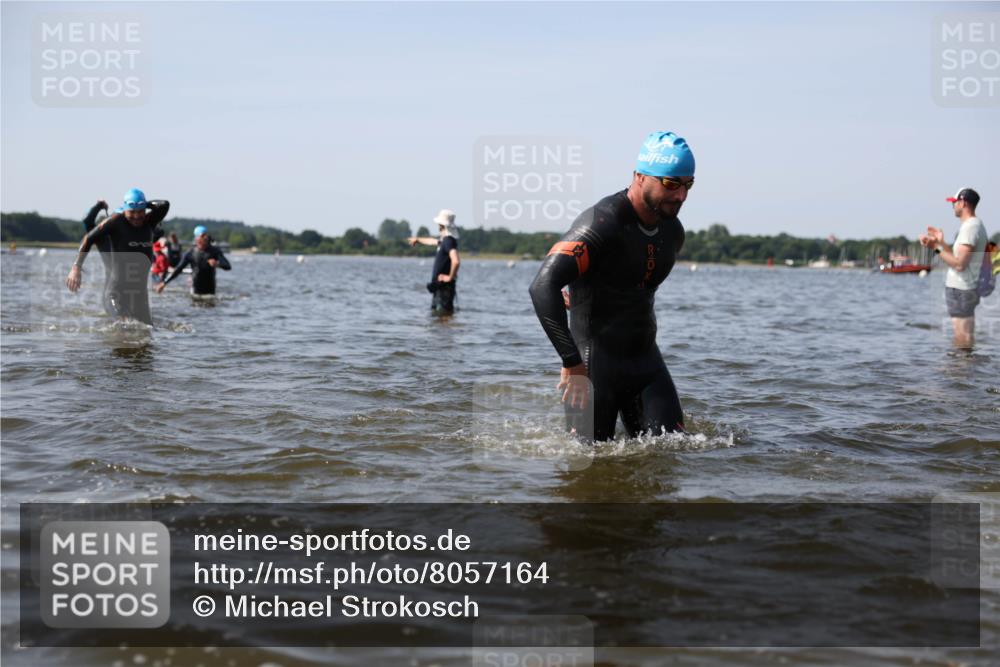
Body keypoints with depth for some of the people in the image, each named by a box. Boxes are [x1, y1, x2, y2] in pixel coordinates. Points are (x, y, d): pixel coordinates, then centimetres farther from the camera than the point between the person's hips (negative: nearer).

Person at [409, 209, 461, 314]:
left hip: (445, 286, -10)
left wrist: (450, 277, -20)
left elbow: (456, 261, -33)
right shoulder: (444, 239, 13)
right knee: (435, 311, 18)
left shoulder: (448, 240, -18)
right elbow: (432, 241, 38)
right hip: (439, 286, 10)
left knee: (444, 313, -12)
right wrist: (418, 239, 54)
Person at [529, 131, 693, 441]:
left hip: (647, 361, 7)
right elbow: (543, 287, -30)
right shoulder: (603, 223, -20)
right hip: (595, 362, -7)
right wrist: (572, 364, -32)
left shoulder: (672, 231, 7)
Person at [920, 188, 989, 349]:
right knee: (966, 338, 15)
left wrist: (937, 247, -19)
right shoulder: (975, 225, 15)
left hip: (960, 291, -11)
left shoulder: (970, 227, -17)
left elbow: (959, 264, -24)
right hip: (965, 289, 11)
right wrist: (941, 242, 15)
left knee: (963, 340, -8)